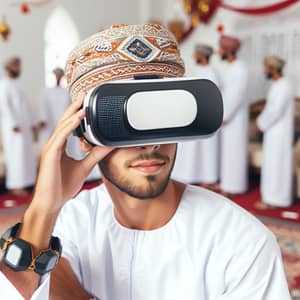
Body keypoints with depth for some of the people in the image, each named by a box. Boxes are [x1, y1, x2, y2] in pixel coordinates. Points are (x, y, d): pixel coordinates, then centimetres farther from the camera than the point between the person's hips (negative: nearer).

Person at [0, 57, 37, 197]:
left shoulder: (15, 84, 21)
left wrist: (31, 122, 15)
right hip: (14, 127, -9)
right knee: (16, 156, -7)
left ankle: (22, 183, 15)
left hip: (24, 126, 9)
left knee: (26, 156, 8)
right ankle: (15, 186, -1)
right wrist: (13, 124, -22)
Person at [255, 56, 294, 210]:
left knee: (276, 164, -3)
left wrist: (262, 124, -12)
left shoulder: (284, 86, -18)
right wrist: (261, 121, 7)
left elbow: (276, 111, -24)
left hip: (280, 132, -9)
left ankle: (275, 200, 6)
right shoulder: (277, 85, 12)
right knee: (272, 163, 14)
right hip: (273, 131, 9)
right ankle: (273, 196, 24)